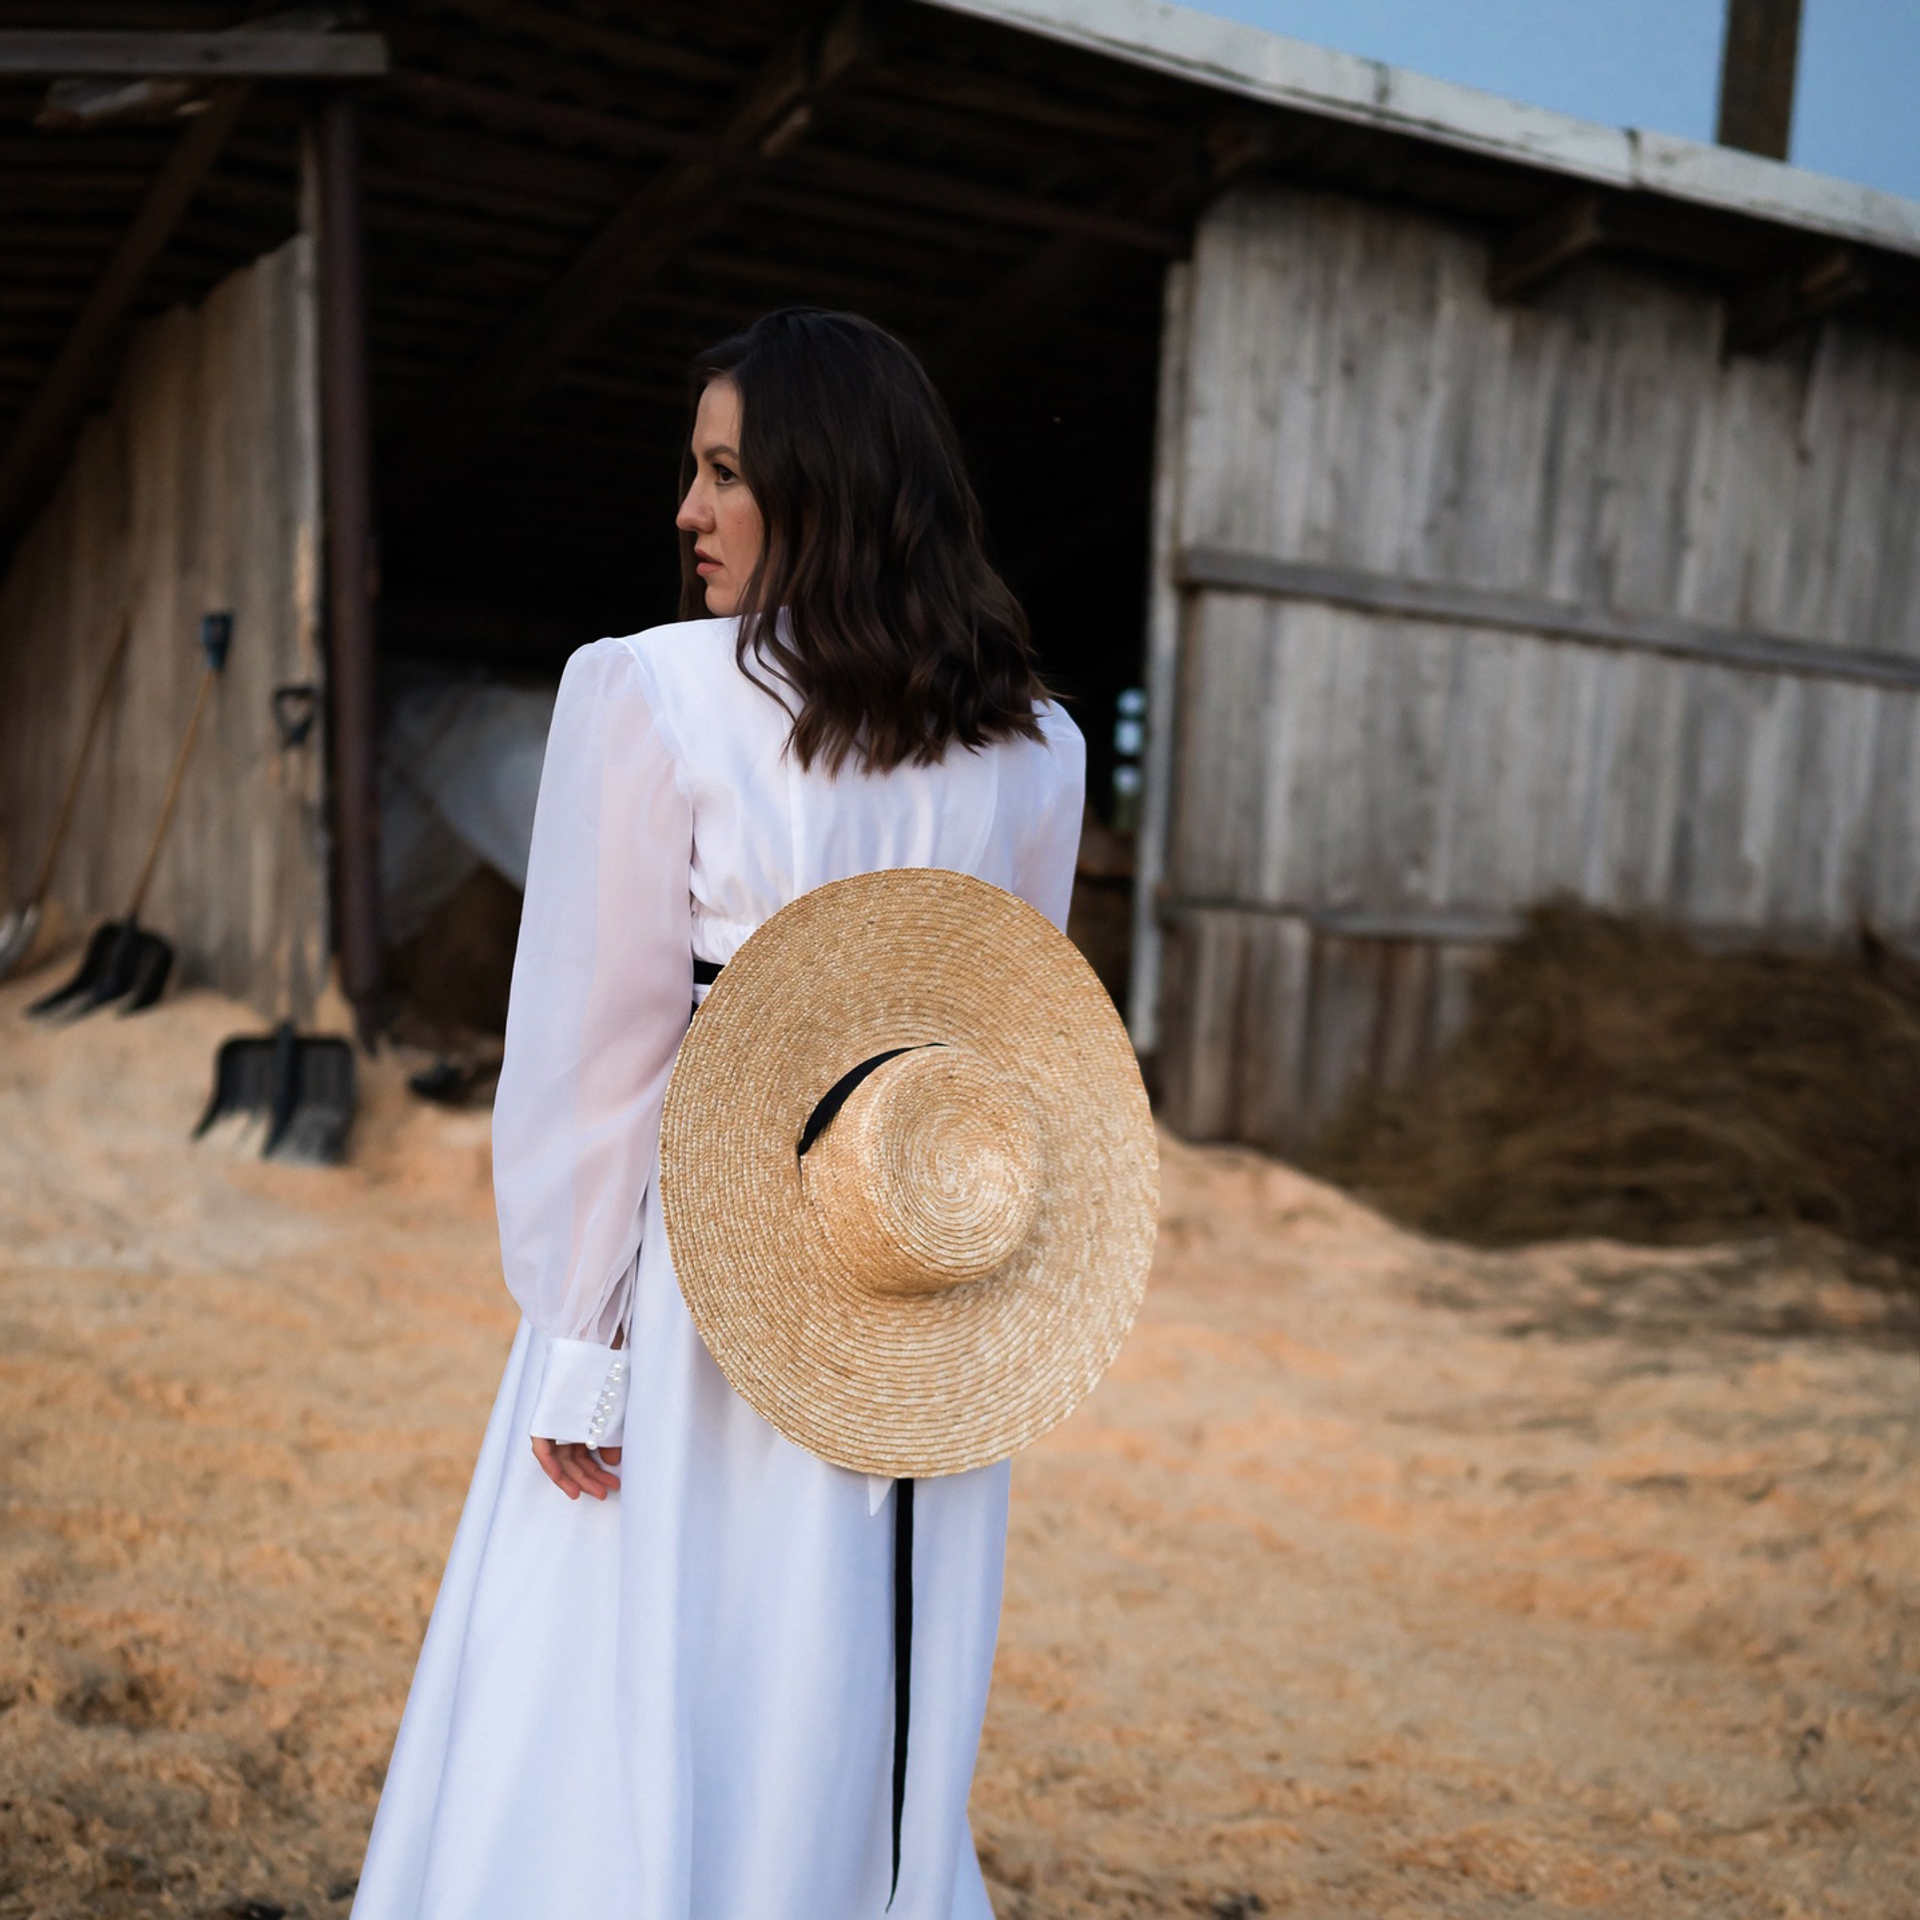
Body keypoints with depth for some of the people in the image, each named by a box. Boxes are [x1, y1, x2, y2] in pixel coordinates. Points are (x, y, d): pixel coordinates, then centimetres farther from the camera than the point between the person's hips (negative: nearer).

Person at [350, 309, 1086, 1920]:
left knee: (611, 1747, 9)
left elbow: (600, 1052, -12)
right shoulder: (1036, 750, 3)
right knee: (868, 1754, 18)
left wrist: (578, 1345, -7)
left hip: (699, 1298, -5)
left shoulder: (652, 694, -12)